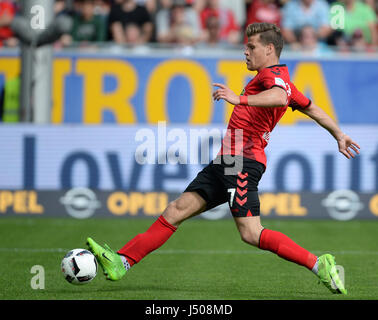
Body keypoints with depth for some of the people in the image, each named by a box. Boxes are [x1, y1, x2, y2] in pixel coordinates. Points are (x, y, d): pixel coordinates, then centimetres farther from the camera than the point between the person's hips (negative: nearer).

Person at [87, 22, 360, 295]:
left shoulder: (273, 74, -6)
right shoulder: (279, 79, 24)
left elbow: (280, 97, -30)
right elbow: (312, 108, 33)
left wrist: (240, 99, -40)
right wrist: (339, 135, 44)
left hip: (243, 162, -11)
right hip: (227, 160, 11)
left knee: (251, 233, -18)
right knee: (178, 209, 4)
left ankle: (319, 265, -12)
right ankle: (122, 261, 1)